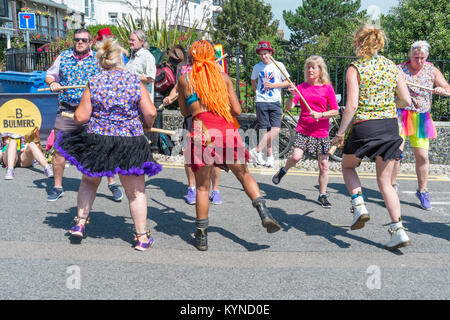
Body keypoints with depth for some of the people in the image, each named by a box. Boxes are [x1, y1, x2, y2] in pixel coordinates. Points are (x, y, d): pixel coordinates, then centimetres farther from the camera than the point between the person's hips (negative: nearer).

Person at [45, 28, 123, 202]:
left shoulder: (98, 59, 4)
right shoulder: (63, 56, 11)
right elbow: (49, 75, 18)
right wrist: (52, 83, -4)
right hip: (66, 111, 2)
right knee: (59, 150, 4)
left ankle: (112, 184, 14)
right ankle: (57, 187, 19)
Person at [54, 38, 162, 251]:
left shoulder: (93, 83, -3)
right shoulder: (135, 81, -3)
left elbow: (81, 117, -3)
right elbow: (151, 113, -7)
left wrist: (77, 112, 19)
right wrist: (146, 127, 13)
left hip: (97, 141, 1)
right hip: (130, 143, 0)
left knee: (89, 181, 26)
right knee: (136, 191, 11)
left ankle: (80, 223, 29)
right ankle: (142, 237, 16)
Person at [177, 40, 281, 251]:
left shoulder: (184, 79, 11)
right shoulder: (223, 77, 13)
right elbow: (237, 110, 12)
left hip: (201, 129, -1)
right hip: (226, 128, 1)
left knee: (202, 186, 8)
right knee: (244, 174, 16)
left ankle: (201, 236, 13)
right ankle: (264, 213, -2)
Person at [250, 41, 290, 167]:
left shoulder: (279, 65, 2)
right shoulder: (257, 67, 8)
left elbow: (287, 82, 4)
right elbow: (253, 80, 26)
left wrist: (273, 85, -8)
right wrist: (257, 91, 13)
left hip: (275, 102, -1)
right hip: (261, 101, 1)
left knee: (275, 130, -14)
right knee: (266, 130, -1)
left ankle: (257, 150, -6)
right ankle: (270, 156, 9)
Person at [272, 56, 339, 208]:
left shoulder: (327, 88, 0)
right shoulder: (301, 87, 3)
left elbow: (335, 111, 0)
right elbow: (289, 107, -3)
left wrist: (320, 114, -15)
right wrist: (292, 95, -20)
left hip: (321, 132, 0)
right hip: (303, 130, 0)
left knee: (323, 165, 2)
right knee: (296, 156, -21)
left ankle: (322, 196, 18)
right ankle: (283, 170, 13)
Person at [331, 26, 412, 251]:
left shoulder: (355, 68, -6)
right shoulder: (392, 67, 7)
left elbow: (352, 105, -14)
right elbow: (406, 101, 6)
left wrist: (340, 132, -7)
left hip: (364, 126, -4)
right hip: (390, 126, 4)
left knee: (347, 165, 24)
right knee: (385, 182, 13)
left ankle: (359, 205, 5)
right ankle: (398, 231, 6)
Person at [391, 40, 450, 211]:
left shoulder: (432, 70, 7)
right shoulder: (399, 69, 0)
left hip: (421, 118, 2)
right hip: (400, 115, -2)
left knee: (422, 156, 2)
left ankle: (422, 191, 19)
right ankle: (392, 186, 9)